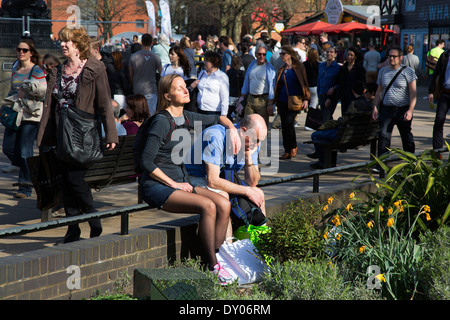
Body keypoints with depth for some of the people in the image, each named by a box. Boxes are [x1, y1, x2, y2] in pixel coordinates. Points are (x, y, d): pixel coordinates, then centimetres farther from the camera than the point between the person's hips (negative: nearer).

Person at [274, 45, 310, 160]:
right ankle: (287, 151, 11)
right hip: (283, 102, 5)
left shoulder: (298, 67, 0)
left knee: (288, 122, -18)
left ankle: (294, 147, 0)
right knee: (284, 126, 3)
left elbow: (304, 83, -1)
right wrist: (276, 102, 18)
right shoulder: (282, 70, 13)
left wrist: (306, 99, -9)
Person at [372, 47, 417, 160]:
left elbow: (413, 93, -5)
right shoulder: (383, 71, 13)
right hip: (386, 109, 3)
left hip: (403, 110, -3)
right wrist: (375, 107, 9)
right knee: (383, 136, -9)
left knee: (407, 138, 6)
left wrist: (410, 110, -15)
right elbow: (379, 91, 20)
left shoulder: (408, 71, 0)